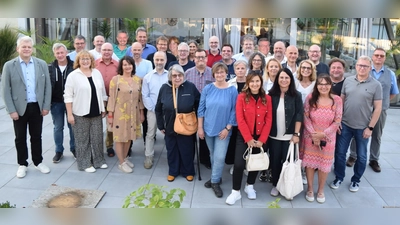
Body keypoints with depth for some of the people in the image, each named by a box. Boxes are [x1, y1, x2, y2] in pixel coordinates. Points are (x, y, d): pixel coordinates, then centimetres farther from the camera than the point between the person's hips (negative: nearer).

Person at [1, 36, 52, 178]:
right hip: (19, 108, -1)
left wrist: (46, 106, -1)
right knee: (20, 138, 10)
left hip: (37, 107, 2)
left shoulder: (42, 64, 2)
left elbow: (47, 86, 4)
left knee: (36, 137, 12)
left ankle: (38, 162, 27)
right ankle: (22, 164, 23)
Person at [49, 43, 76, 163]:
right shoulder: (50, 68, -1)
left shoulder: (74, 66, -6)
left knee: (73, 126, 10)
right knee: (58, 127, 11)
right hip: (56, 102, 2)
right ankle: (59, 151, 22)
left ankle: (74, 148, 26)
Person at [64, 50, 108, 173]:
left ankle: (98, 160, 25)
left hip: (96, 112, 4)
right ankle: (85, 163, 16)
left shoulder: (97, 73, 8)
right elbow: (68, 96, -7)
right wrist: (69, 114, -11)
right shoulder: (73, 75, -5)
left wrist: (103, 109, 11)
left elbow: (102, 93, 13)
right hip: (80, 113, -4)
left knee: (97, 137, 10)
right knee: (83, 139, 5)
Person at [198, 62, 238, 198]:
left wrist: (227, 128, -10)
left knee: (219, 157, -4)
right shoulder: (208, 89, -3)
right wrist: (200, 127, -2)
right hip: (208, 128, 2)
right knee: (213, 155, 16)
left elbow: (234, 111, -6)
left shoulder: (232, 90, -8)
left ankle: (215, 181, 14)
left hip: (223, 130, -2)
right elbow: (201, 108, 0)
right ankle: (215, 177, 33)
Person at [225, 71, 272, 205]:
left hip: (260, 138, 3)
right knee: (239, 164, -9)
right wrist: (248, 138, -15)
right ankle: (236, 192, 7)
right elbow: (240, 120, -11)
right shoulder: (242, 97, -7)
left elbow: (269, 120, -2)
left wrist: (262, 139, -10)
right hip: (244, 137, -3)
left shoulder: (267, 99, 1)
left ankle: (250, 186, 36)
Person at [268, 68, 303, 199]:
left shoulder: (296, 96, -5)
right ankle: (275, 185, 26)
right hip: (274, 135, 2)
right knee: (275, 161, 10)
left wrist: (296, 134, -9)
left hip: (289, 136, -1)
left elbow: (299, 116, -5)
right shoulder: (271, 95, -2)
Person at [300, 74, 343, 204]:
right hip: (310, 137, 0)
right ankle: (310, 189, 28)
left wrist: (323, 134, -15)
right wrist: (313, 134, -14)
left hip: (328, 138, 0)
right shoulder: (310, 98, -7)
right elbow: (306, 118, -6)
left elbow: (337, 121, -8)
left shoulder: (337, 100, -9)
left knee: (324, 164, 10)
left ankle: (321, 190, 29)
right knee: (310, 163, 9)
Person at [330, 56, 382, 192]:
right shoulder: (348, 81, 1)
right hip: (345, 125, 2)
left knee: (361, 156, 12)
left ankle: (356, 180, 29)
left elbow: (378, 108, -6)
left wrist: (370, 127, -9)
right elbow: (341, 101, 5)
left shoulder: (376, 85, -7)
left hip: (363, 128, -2)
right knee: (340, 153, 8)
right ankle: (339, 178, 26)